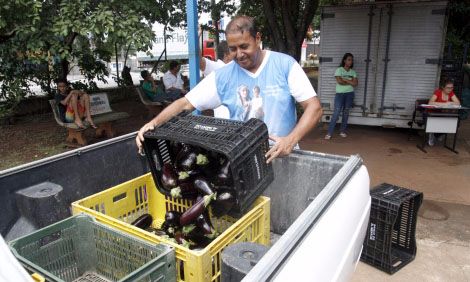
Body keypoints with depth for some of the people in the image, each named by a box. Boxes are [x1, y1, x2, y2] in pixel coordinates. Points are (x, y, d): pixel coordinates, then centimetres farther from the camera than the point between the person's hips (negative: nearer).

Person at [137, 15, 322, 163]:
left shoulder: (285, 64, -5)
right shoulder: (223, 76, -1)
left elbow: (314, 107, -8)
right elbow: (185, 104, 0)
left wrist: (291, 140, -23)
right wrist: (154, 123, -16)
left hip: (283, 157, -1)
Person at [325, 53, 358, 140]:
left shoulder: (353, 72, 10)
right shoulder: (339, 70, -3)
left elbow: (355, 83, -1)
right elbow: (339, 81, -17)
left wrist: (345, 80, -9)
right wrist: (350, 82, -6)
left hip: (350, 94, 4)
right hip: (340, 94, -4)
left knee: (346, 113, 7)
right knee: (336, 113, -10)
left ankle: (342, 131, 17)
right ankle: (329, 133, -8)